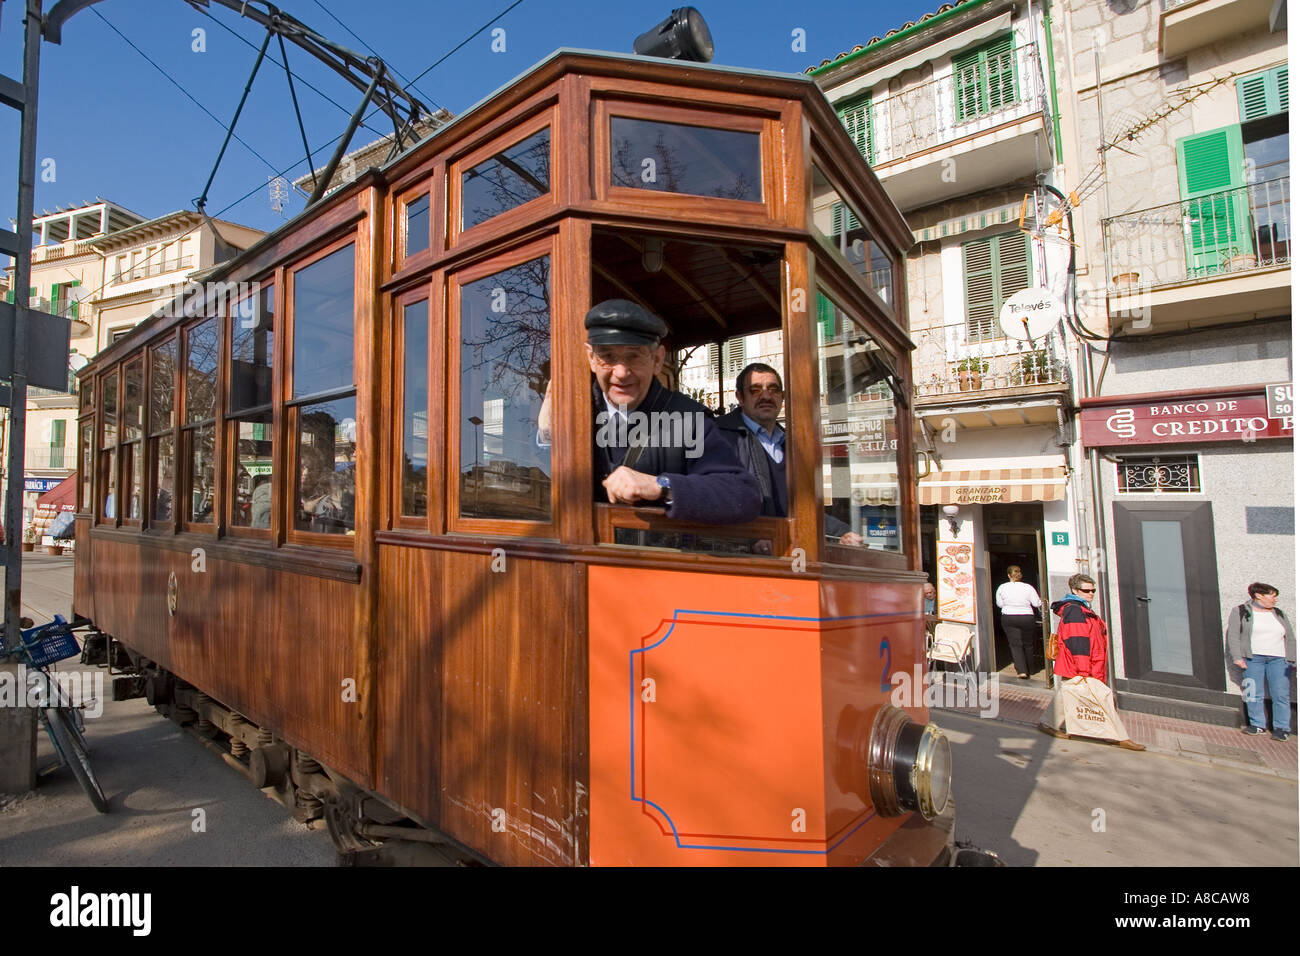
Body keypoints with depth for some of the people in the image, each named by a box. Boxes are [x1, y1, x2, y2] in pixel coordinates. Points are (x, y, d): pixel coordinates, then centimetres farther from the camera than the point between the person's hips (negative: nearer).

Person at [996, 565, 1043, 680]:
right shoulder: (1028, 587, -9)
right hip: (1027, 618, 0)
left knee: (1015, 644, 4)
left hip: (1009, 618, 0)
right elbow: (1037, 604, -5)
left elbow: (999, 604, 2)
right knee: (1028, 644, 17)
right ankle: (1028, 669, 27)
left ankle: (1021, 670, -8)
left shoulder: (1002, 587, -6)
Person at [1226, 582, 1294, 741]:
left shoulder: (1279, 614, 15)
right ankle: (1257, 725, 11)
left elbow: (1290, 638, 18)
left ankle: (1282, 728, 9)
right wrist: (1237, 657, -9)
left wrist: (1294, 660, 10)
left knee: (1281, 695, -1)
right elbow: (1233, 635, -1)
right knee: (1254, 694, 1)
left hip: (1279, 659, 3)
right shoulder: (1240, 612, 2)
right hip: (1253, 658, -3)